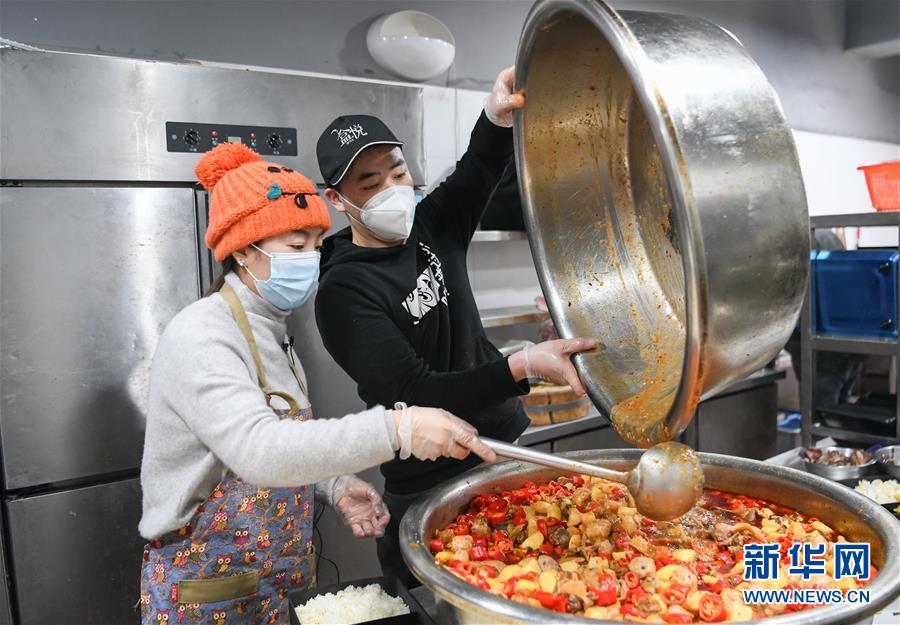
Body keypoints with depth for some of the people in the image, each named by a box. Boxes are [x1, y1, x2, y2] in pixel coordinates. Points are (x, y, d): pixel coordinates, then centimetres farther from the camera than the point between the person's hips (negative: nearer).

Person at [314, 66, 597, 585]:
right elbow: (416, 395, -23)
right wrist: (524, 367, -35)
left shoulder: (433, 227, 2)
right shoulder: (343, 292, -17)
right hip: (433, 491, -6)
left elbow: (483, 163, -8)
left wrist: (500, 113, -31)